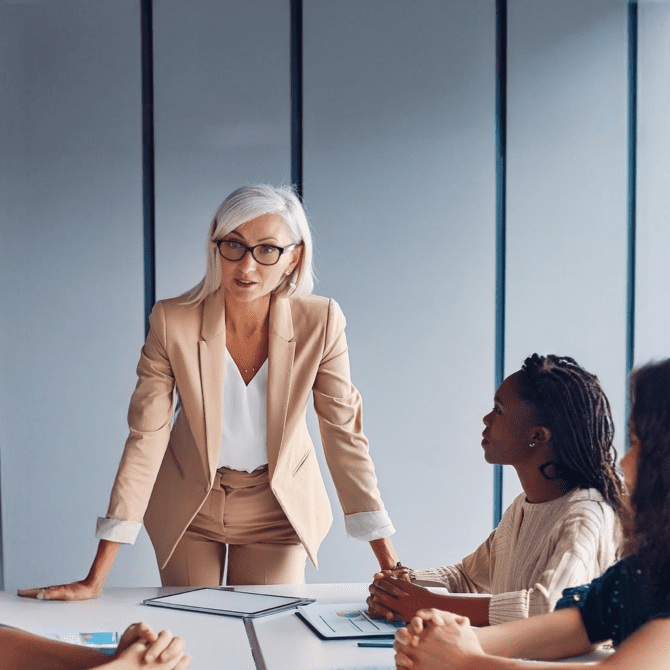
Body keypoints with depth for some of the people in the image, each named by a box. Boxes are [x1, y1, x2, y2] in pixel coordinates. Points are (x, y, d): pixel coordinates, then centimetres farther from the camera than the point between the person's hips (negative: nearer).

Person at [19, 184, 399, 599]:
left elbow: (345, 436, -14)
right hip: (189, 505, 0)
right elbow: (146, 440, -20)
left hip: (277, 508, 0)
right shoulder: (172, 321, -21)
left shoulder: (320, 322, -20)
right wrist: (96, 579, -23)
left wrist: (392, 567, -17)